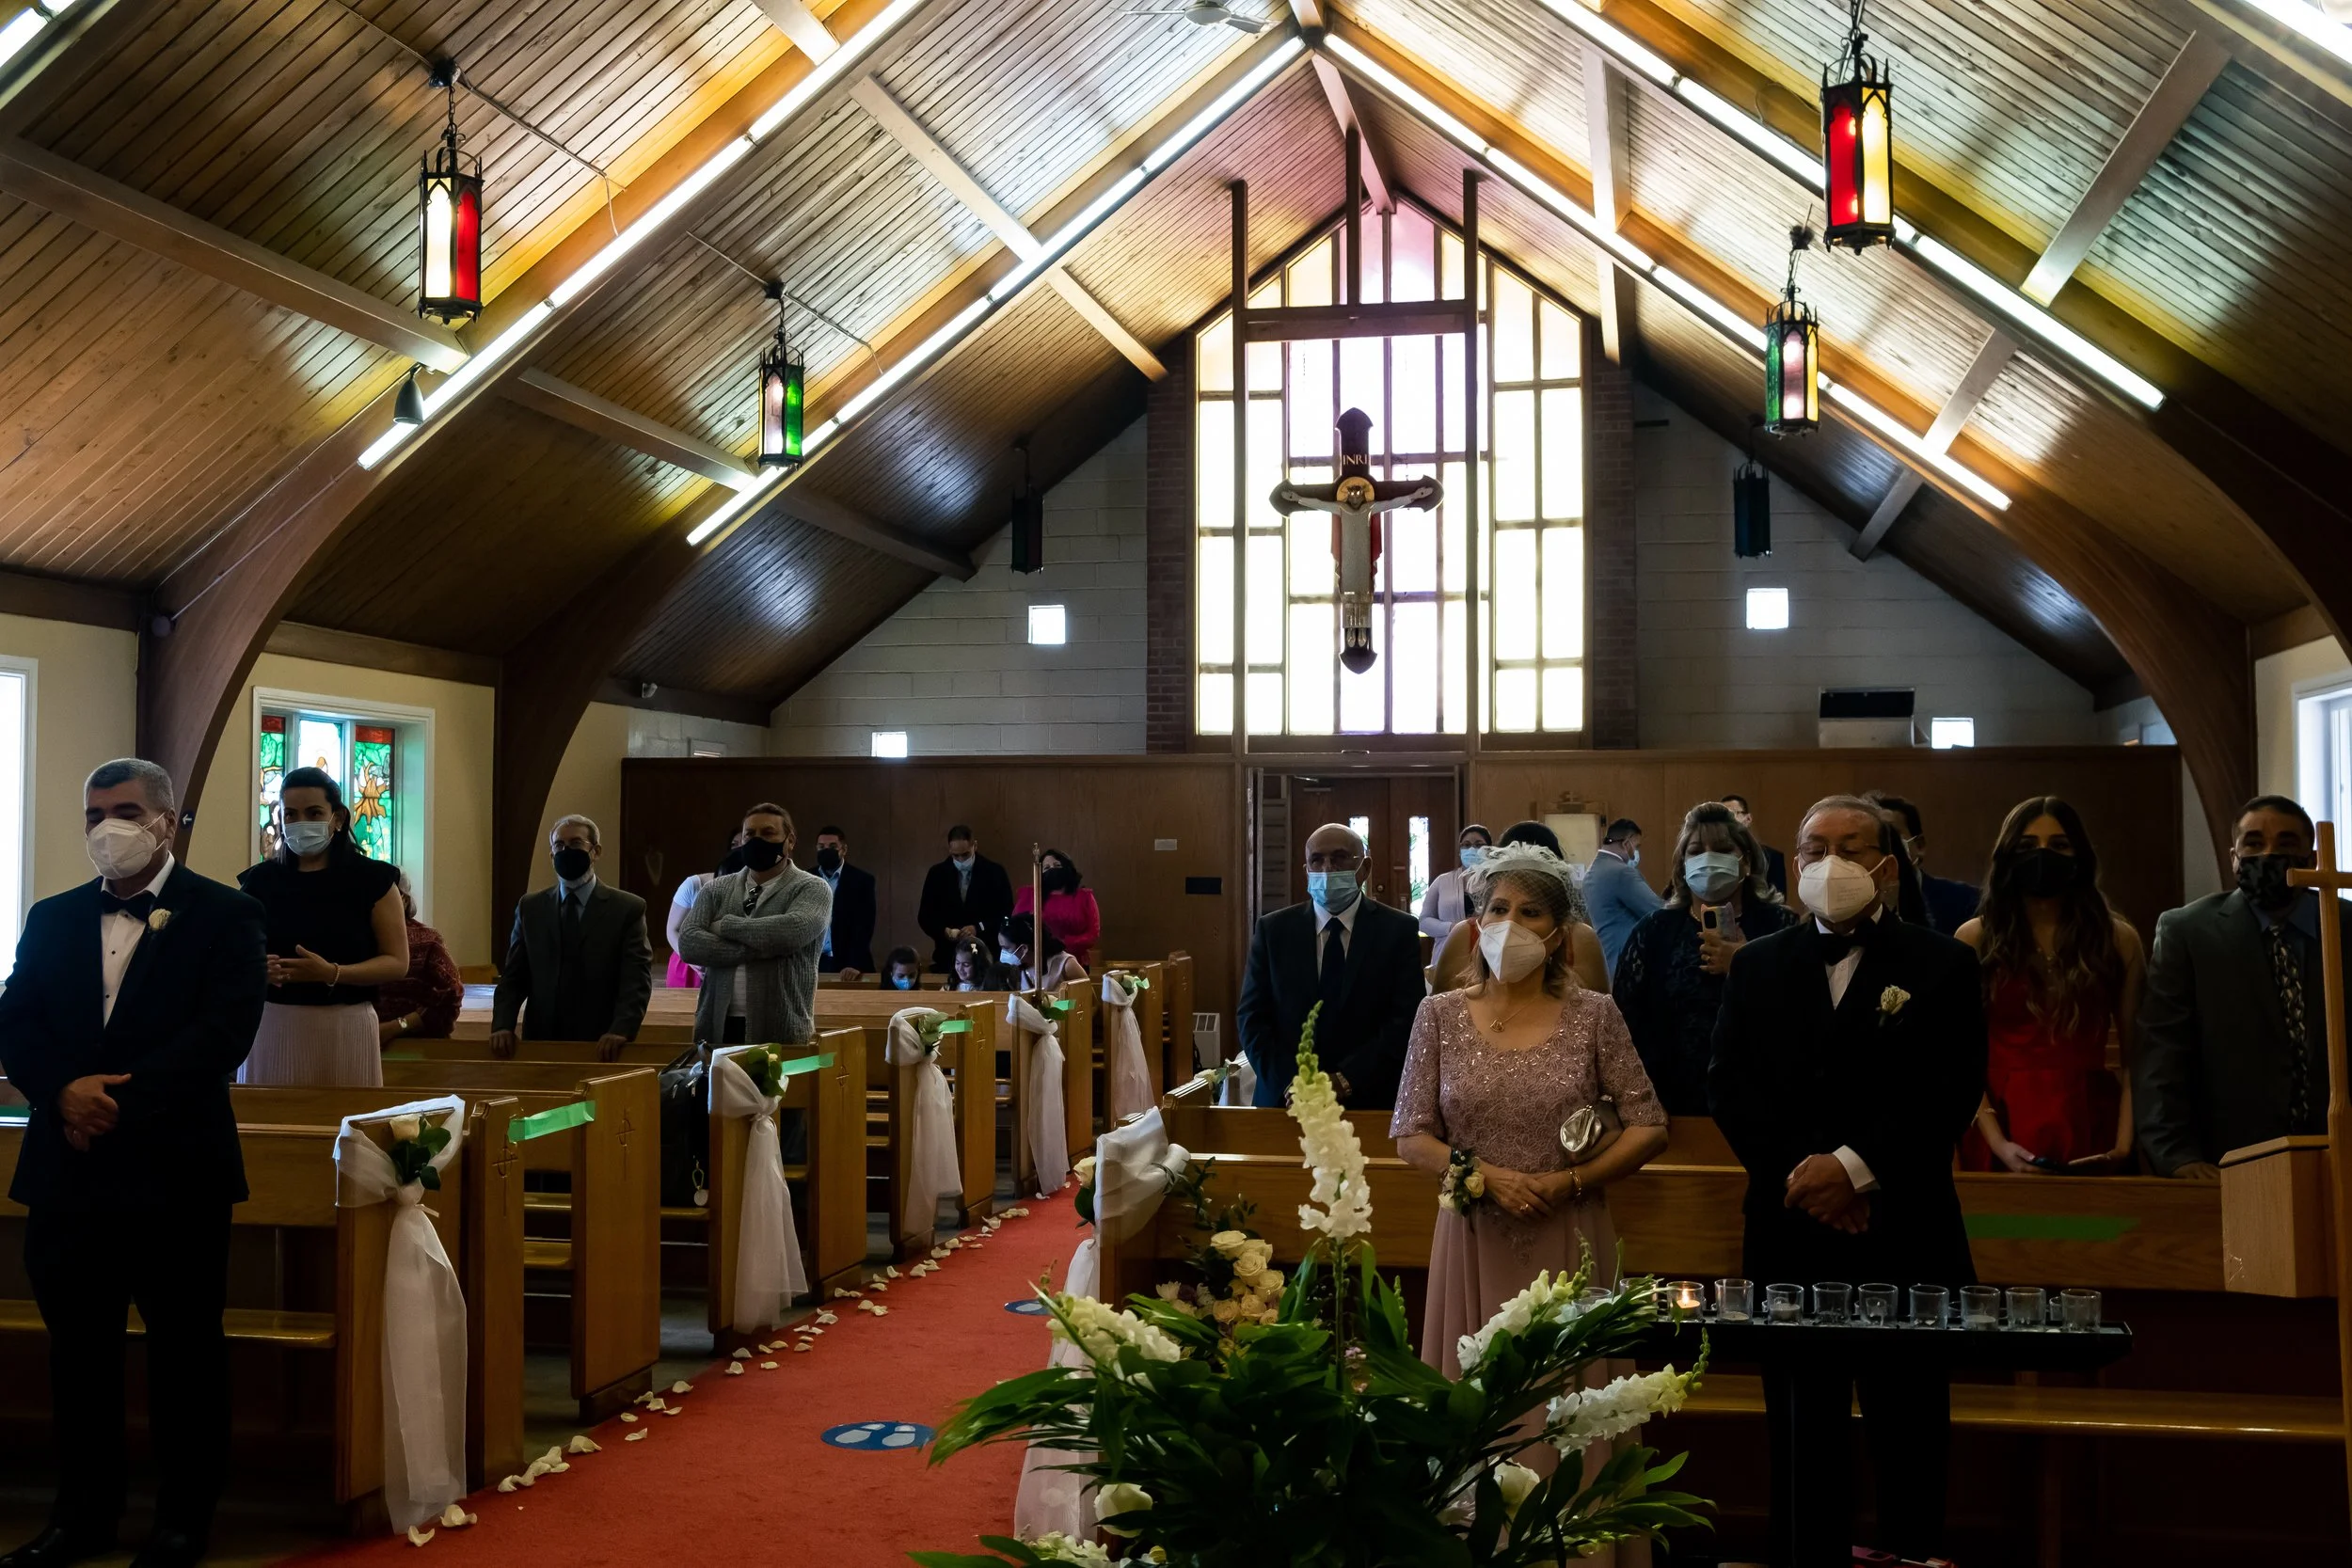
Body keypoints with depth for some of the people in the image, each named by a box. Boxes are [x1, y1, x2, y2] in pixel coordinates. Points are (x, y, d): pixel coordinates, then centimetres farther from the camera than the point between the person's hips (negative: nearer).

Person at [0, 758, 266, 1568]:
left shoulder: (224, 916, -2)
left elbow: (224, 1031, -12)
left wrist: (121, 1098, -18)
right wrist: (66, 1091, -15)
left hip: (174, 1169, -4)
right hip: (67, 1168, 4)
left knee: (184, 1349, 5)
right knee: (77, 1348, 13)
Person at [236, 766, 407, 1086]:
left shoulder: (371, 878, -1)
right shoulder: (260, 880, 6)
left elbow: (397, 962, -4)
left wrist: (332, 973, -18)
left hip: (345, 1027, -2)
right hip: (272, 1025, 2)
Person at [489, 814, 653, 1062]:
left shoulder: (628, 908, -1)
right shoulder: (530, 907, 10)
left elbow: (637, 978, -9)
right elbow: (513, 977, 8)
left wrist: (622, 1029, -24)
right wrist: (502, 1026, -9)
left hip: (602, 1046, -2)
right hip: (541, 1041, 3)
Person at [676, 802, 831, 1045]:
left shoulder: (812, 889, 0)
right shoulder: (715, 890, 12)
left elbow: (793, 931, -20)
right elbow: (688, 943, -3)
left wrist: (724, 925, -7)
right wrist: (759, 949, -13)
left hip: (783, 1032, -3)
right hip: (717, 1028, 3)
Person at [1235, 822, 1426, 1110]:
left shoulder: (1398, 930, -2)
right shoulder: (1272, 929, 2)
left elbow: (1407, 1020, -9)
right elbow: (1251, 1017, -1)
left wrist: (1345, 1081, -19)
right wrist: (1290, 1085, -15)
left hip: (1370, 1101, -1)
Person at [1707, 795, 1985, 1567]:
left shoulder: (1941, 964, 3)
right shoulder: (1757, 965, 10)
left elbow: (1952, 1091, -7)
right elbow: (1730, 1087, 3)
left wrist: (1855, 1166, -16)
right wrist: (1802, 1173, -11)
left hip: (1904, 1238, -2)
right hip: (1791, 1237, 2)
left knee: (1910, 1442, 5)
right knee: (1801, 1444, 8)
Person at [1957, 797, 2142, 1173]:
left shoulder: (2118, 939, 6)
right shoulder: (1975, 939, 2)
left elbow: (2135, 1056, 3)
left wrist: (2125, 1144, -9)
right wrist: (1996, 1143, -13)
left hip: (2090, 1125, 1)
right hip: (2004, 1124, -1)